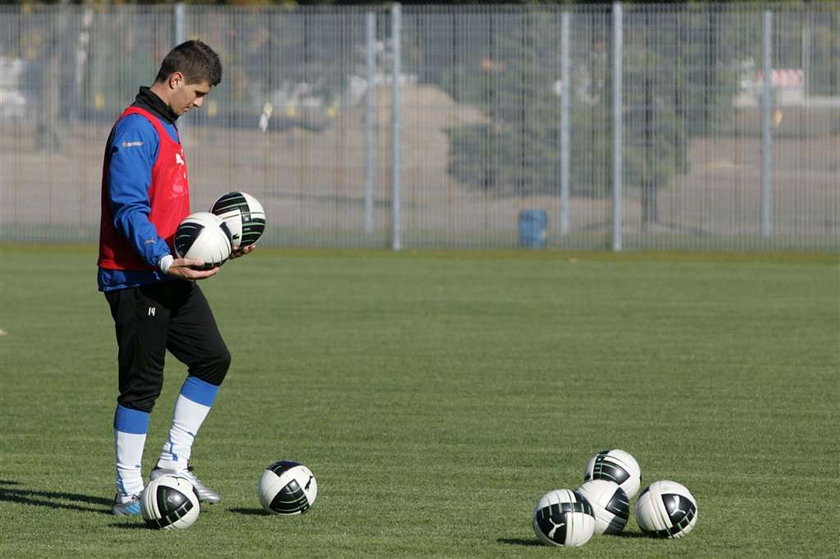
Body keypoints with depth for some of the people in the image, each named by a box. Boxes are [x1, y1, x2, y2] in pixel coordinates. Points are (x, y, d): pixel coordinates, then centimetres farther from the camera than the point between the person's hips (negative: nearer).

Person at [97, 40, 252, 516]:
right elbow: (128, 209, -22)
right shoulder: (136, 128, -14)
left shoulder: (166, 129, 18)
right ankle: (129, 493, 2)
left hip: (171, 278, 10)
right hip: (136, 279, -10)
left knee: (213, 358, 9)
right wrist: (165, 260, -30)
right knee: (143, 383, -5)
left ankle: (173, 464, 16)